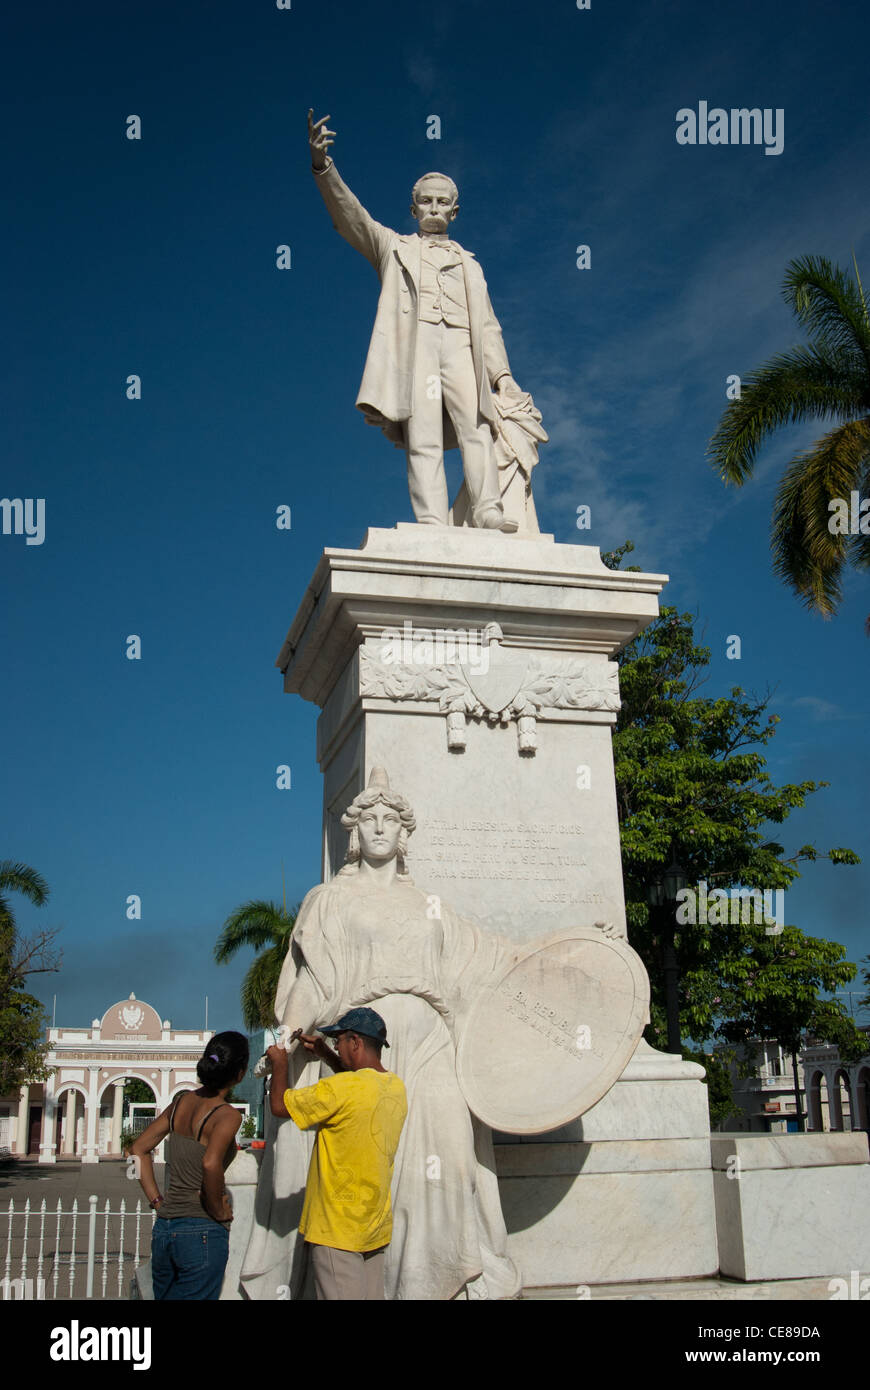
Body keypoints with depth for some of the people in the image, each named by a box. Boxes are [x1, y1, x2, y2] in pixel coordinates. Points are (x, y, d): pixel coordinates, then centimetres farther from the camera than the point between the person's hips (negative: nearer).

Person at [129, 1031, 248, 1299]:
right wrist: (219, 1211, -15)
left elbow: (138, 1149, 13)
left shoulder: (182, 1102, 7)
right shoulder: (227, 1114, -13)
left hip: (162, 1229, 7)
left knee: (164, 1296, 18)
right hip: (203, 1233, -7)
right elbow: (211, 1164, -30)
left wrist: (157, 1201, 12)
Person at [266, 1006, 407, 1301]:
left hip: (338, 1229, -8)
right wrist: (324, 1053, 26)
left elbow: (279, 1104, -11)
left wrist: (279, 1064, 6)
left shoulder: (341, 1088, -20)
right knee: (370, 1295, 14)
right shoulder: (395, 1087, 5)